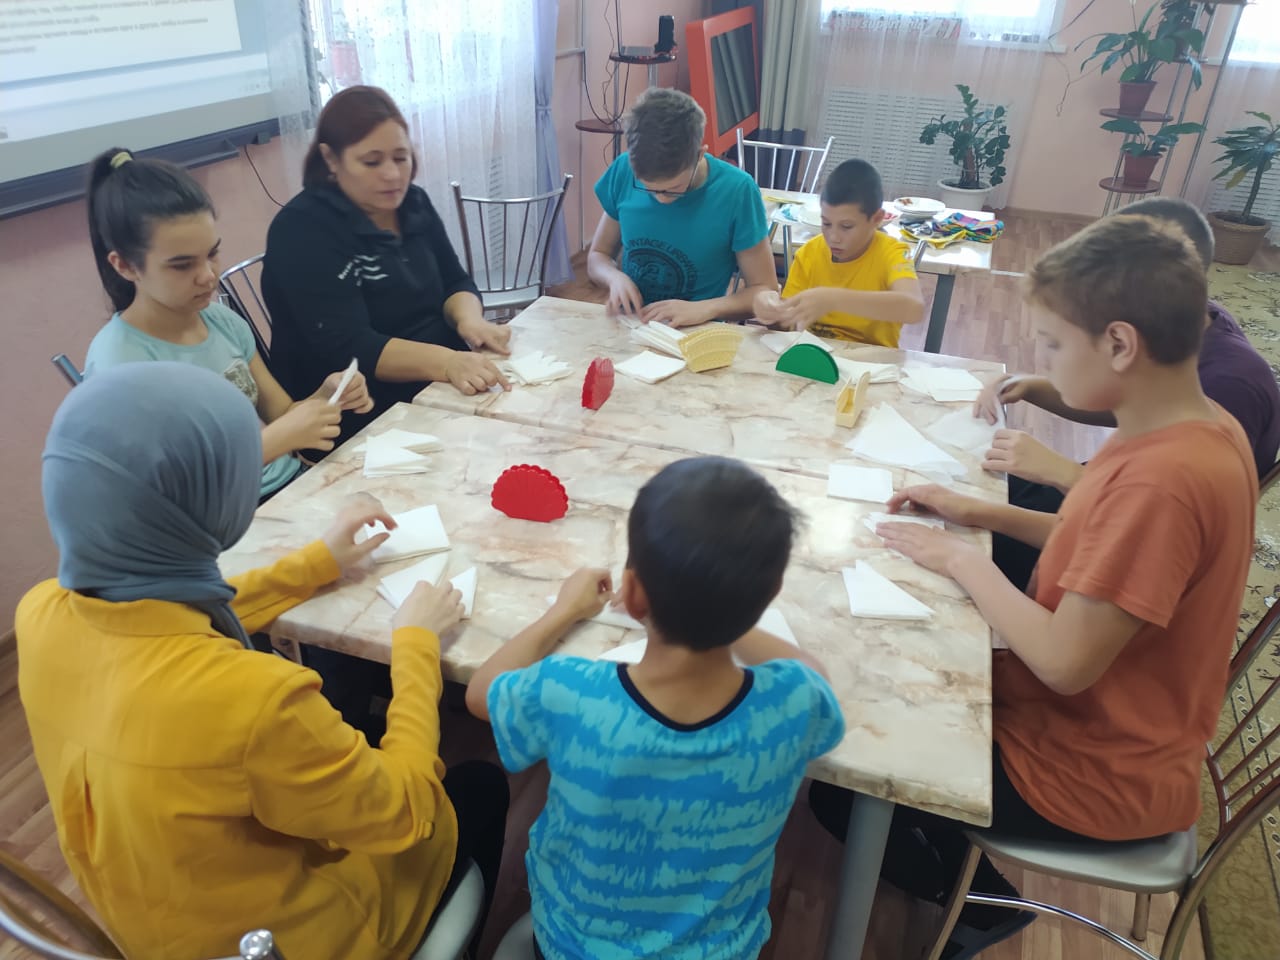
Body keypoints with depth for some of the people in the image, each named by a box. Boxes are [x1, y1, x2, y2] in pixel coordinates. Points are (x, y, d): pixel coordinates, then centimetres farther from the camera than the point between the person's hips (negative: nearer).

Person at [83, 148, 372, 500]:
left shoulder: (224, 320, 4)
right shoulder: (117, 361, -13)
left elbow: (280, 415, 10)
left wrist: (324, 397, -10)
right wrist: (280, 438, -24)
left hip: (294, 484, 6)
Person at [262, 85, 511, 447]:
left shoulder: (413, 204, 8)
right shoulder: (302, 230, -14)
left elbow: (454, 282, 10)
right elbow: (347, 348, -23)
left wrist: (469, 321, -14)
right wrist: (446, 362, -38)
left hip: (440, 386, 8)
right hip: (361, 419, -7)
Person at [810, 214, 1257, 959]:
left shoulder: (1162, 478, -34)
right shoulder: (1200, 428, -4)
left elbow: (1065, 664, -30)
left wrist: (964, 560, -18)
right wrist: (984, 513, -1)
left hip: (1093, 773, -9)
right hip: (1111, 722, 9)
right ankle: (951, 867, 30)